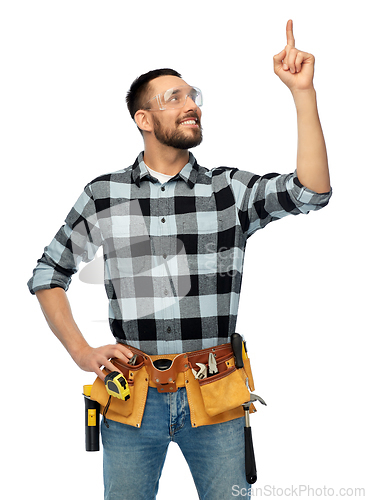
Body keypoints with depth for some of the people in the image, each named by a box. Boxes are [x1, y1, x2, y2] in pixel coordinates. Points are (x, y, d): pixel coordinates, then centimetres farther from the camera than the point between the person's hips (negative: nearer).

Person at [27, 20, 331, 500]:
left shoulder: (231, 189, 2)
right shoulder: (103, 195, 3)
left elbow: (311, 191, -14)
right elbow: (48, 274, 10)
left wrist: (303, 92, -20)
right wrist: (82, 351, 0)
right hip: (132, 395, 0)